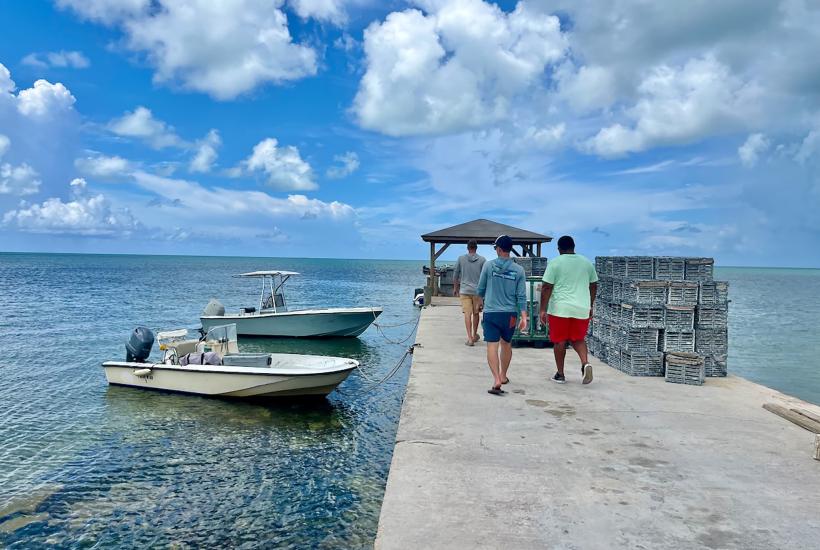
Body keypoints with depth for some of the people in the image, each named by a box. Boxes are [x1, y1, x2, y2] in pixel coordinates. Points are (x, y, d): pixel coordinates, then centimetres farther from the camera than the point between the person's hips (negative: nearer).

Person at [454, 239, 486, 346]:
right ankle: (474, 335, 30)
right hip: (477, 290, 1)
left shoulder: (461, 259, 2)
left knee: (467, 314, -3)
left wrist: (455, 288, 20)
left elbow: (455, 275, 8)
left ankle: (470, 338, -11)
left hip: (464, 290, -1)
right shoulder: (482, 260, -1)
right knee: (476, 313, 14)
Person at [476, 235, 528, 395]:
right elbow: (521, 296, -4)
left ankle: (497, 380, -18)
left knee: (492, 346, -4)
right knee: (506, 344, 20)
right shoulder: (519, 270, -1)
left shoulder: (488, 265, -5)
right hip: (510, 313, 3)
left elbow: (480, 289, 4)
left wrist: (483, 301, 25)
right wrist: (524, 317, -3)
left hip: (491, 312, -2)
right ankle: (503, 376, 35)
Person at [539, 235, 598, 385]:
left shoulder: (555, 263, -5)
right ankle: (585, 363, -6)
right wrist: (590, 306, 25)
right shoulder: (587, 263, 9)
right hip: (582, 309, 4)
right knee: (578, 339, 17)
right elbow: (594, 286, 15)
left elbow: (546, 287, -9)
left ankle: (560, 374, 14)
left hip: (560, 309, -3)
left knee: (559, 341, 7)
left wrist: (543, 309, -5)